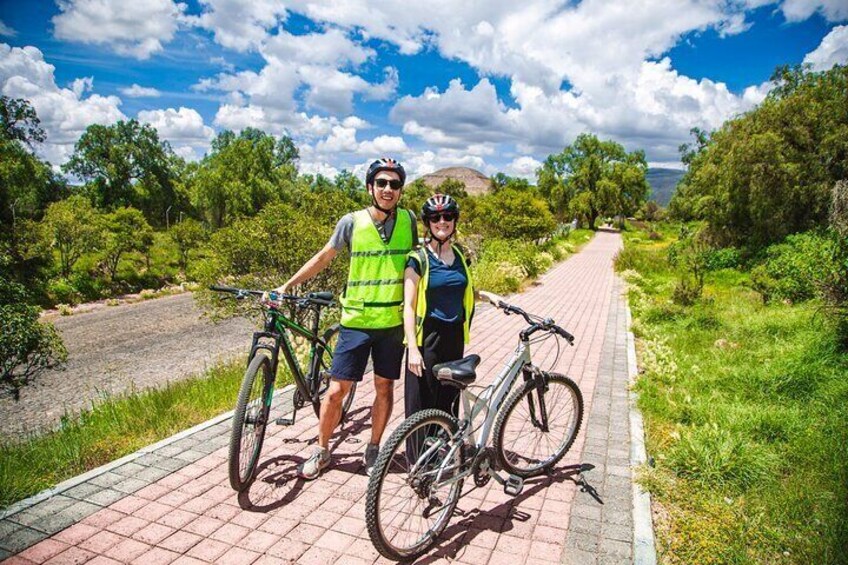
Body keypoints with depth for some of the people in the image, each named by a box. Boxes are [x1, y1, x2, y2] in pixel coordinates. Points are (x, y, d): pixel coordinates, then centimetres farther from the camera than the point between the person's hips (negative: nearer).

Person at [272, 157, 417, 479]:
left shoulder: (409, 221, -1)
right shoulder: (352, 222, -6)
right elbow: (323, 258, 5)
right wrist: (286, 287, 4)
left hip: (393, 322, 1)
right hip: (356, 320, -1)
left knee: (384, 387, 11)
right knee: (337, 389, 2)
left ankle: (373, 448, 30)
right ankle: (322, 451, 22)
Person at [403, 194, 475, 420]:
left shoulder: (459, 254, 9)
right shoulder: (418, 258, -9)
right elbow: (409, 306, -12)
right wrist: (413, 348, -18)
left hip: (455, 337, 6)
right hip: (428, 337, -5)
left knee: (449, 401, 15)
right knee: (422, 406, 2)